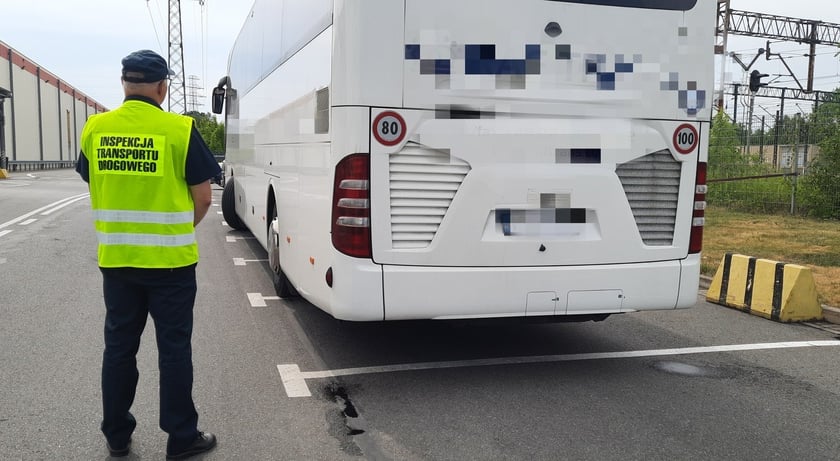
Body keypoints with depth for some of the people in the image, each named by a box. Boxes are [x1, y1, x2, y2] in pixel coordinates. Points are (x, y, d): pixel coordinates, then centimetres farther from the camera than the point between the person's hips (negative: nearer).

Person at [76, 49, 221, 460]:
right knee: (173, 349, 6)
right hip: (169, 260, -4)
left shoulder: (95, 128, 0)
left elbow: (97, 187, 9)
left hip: (115, 258, 4)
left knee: (119, 346, 16)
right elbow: (203, 198, -6)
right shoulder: (179, 129, -12)